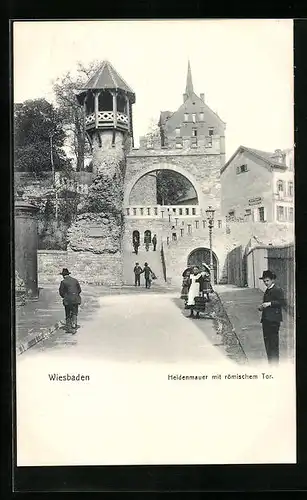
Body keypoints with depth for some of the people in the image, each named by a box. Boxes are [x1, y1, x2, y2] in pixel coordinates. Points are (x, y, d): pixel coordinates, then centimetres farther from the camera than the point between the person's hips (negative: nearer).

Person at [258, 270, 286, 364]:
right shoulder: (267, 291, 20)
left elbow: (283, 302, -18)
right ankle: (271, 363, 20)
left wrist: (269, 304, -23)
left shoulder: (277, 290, -8)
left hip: (273, 320, -9)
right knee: (267, 341, 12)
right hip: (266, 319, 9)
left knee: (273, 343, -6)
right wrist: (261, 307, 10)